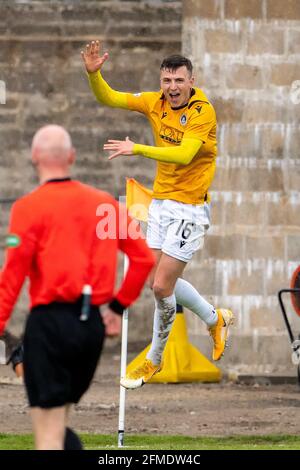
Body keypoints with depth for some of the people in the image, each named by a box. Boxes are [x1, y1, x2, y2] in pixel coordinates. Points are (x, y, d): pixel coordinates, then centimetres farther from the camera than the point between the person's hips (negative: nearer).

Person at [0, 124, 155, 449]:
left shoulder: (30, 207, -7)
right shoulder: (104, 203, 9)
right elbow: (144, 258, 10)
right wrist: (119, 306, 18)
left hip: (50, 321, -6)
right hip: (93, 324, 6)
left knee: (47, 432, -4)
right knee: (57, 424, 20)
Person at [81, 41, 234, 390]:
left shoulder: (202, 112, -19)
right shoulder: (156, 102, 0)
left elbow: (184, 154, -33)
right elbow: (108, 98, 4)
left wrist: (138, 149, -42)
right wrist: (93, 73, -15)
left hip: (189, 207, -7)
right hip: (160, 201, 7)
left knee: (162, 286, -8)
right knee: (160, 281, 12)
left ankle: (153, 361, 10)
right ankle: (215, 319, 36)